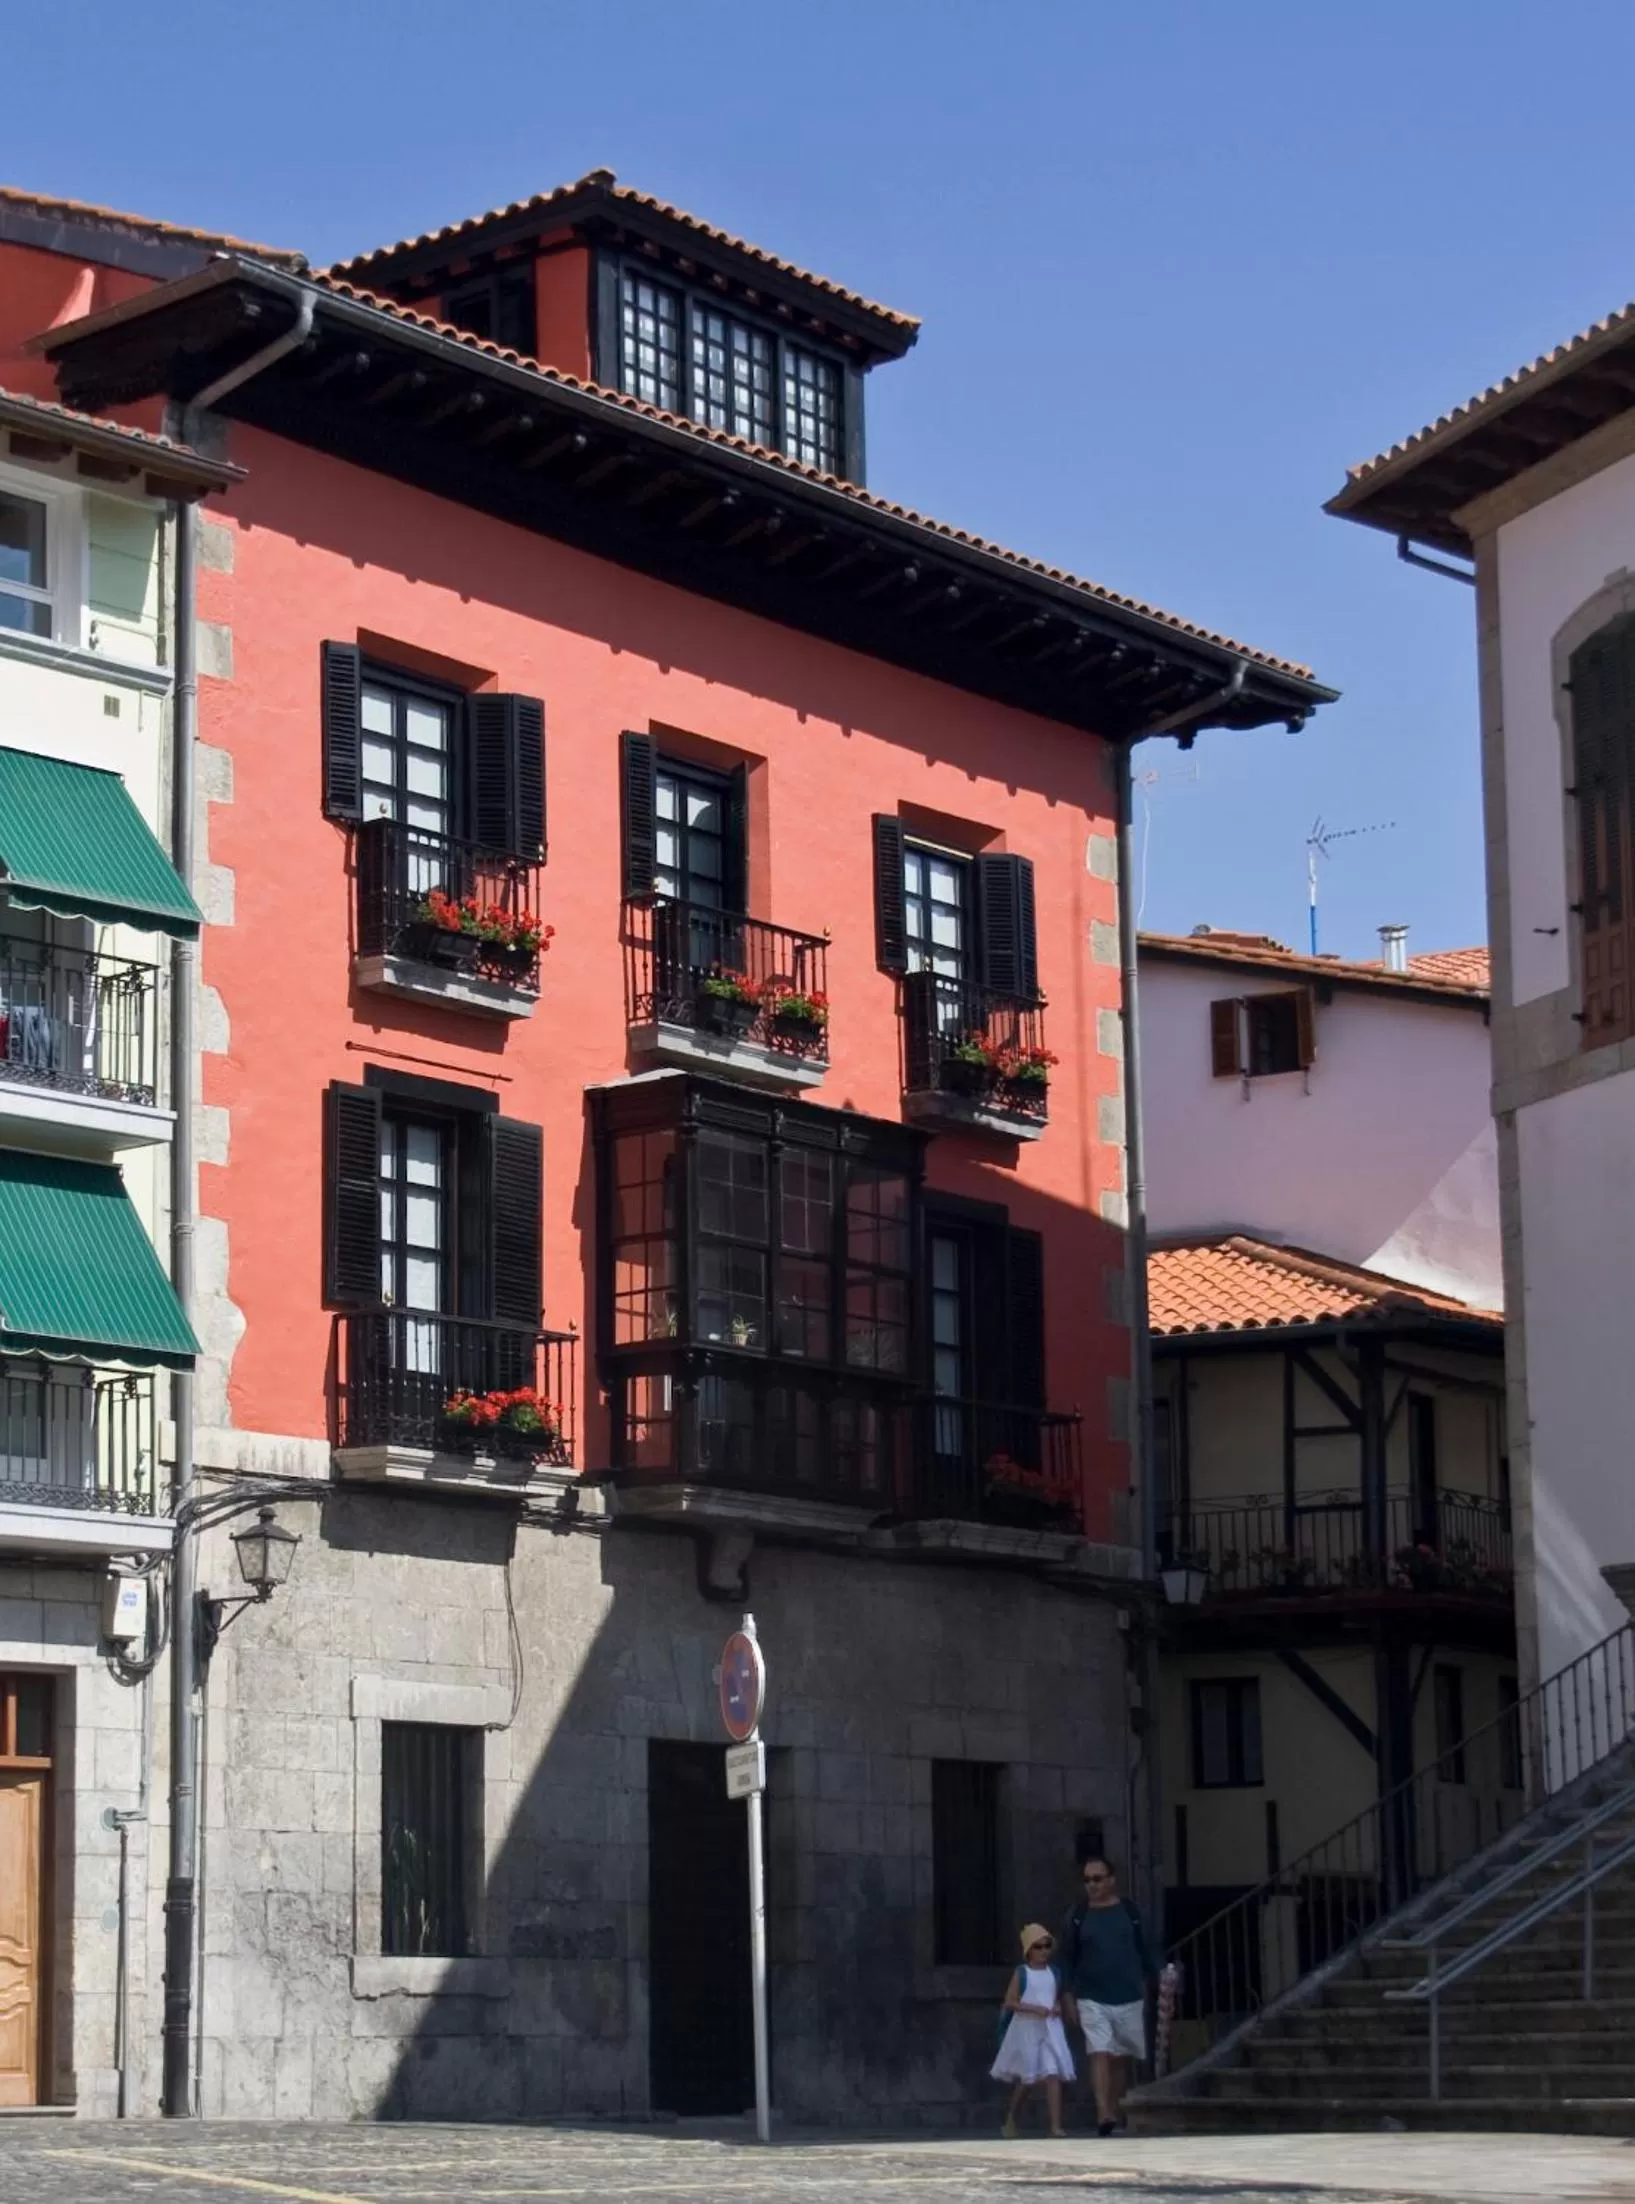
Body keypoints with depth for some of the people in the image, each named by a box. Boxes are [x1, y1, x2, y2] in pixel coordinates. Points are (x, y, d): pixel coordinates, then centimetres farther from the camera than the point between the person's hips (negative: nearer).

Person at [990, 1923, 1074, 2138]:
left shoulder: (1054, 1972, 7)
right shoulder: (1022, 1973, -3)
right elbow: (1009, 2002, -7)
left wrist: (1058, 2007, -3)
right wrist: (1033, 2008, -19)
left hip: (1050, 2029, 3)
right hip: (1027, 2029, -3)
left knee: (1053, 2075, -11)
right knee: (1028, 2079, 6)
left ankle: (1056, 2126, -14)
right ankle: (1010, 2119, 28)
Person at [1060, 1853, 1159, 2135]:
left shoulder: (1129, 1911, 3)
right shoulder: (1078, 1916, 1)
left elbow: (1145, 1952, 9)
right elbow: (1068, 1958, 3)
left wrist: (1152, 1987, 8)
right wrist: (1069, 1996, -2)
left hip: (1129, 1998, 2)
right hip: (1092, 1999, -2)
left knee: (1121, 2059, 9)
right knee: (1099, 2054, -15)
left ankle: (1117, 2115, 19)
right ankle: (1104, 2115, -24)